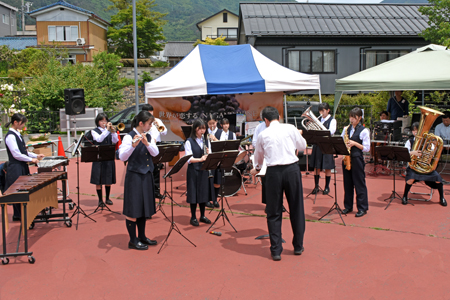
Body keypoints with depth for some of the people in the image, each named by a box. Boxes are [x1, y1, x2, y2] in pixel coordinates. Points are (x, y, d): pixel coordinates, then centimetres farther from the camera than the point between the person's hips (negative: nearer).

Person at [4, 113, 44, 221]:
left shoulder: (17, 134, 13)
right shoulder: (10, 136, -16)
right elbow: (16, 154, -20)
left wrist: (36, 156, 10)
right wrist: (31, 159, -15)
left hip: (23, 167, 9)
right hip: (15, 168, -9)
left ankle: (23, 213, 20)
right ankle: (18, 215, 8)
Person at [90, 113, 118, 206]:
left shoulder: (110, 131, 9)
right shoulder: (94, 131, 1)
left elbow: (115, 141, -6)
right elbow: (99, 139, -19)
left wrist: (113, 131, -21)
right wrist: (107, 130, -27)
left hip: (109, 158, 3)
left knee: (108, 180, 9)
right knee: (98, 180, -1)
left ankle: (107, 198, 23)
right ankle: (100, 199, 10)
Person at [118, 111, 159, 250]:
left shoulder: (148, 137, 9)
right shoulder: (129, 137, -12)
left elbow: (155, 152, -4)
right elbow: (122, 157, -22)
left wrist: (147, 143, -20)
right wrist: (133, 145, -37)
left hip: (147, 176, 7)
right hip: (134, 176, -7)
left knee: (144, 207, 15)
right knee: (133, 208, 0)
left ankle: (142, 236, 28)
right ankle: (133, 240, 11)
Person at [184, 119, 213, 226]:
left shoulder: (205, 140, 10)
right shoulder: (189, 142, -7)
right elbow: (189, 159, -15)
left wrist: (208, 153, -9)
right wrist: (200, 159, -29)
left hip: (204, 170, 5)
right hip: (193, 171, -5)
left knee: (204, 192, 9)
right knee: (194, 193, 0)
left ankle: (202, 216, 22)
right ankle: (193, 217, 11)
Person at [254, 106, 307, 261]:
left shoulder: (263, 135, 4)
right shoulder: (290, 128, 1)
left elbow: (258, 157, 20)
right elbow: (303, 146, 15)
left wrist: (258, 167, 42)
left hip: (273, 172, 0)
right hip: (292, 169, 1)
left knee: (274, 212, 9)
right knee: (296, 208, 14)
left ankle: (276, 250, 12)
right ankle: (298, 246, 25)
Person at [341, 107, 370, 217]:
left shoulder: (364, 131, -5)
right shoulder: (346, 129, 11)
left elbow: (367, 148, -7)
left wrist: (354, 143, -17)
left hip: (357, 159, -5)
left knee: (359, 183, -1)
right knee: (347, 183, 10)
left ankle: (362, 208, 7)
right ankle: (348, 206, 21)